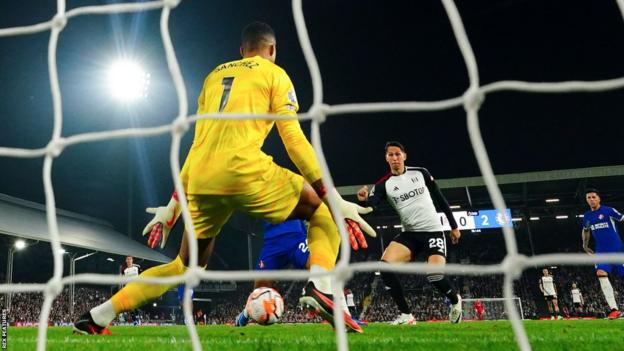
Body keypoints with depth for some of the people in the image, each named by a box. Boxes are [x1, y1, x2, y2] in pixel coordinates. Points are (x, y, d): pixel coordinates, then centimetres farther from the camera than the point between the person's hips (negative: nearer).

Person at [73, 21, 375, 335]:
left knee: (186, 265, 25)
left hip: (201, 180, 6)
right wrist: (336, 199, 2)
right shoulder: (274, 74, 13)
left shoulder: (214, 75, 28)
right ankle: (321, 287, -14)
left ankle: (97, 316, 25)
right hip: (243, 169, -6)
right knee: (324, 209, 12)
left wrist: (173, 204, 28)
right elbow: (294, 139, 2)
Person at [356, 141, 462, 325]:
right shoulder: (384, 184, -1)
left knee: (435, 274, -23)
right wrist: (363, 199, -43)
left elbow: (440, 198, 9)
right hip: (409, 234, 2)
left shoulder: (421, 173, 0)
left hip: (433, 231, -2)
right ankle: (406, 315, -8)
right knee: (386, 265, -22)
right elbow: (370, 206, -19)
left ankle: (455, 300, 14)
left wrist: (454, 225, 10)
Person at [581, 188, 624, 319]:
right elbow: (585, 231, 28)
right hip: (601, 251, 3)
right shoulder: (587, 216, 9)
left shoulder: (608, 210, -6)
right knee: (601, 274, -19)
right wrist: (585, 245, 25)